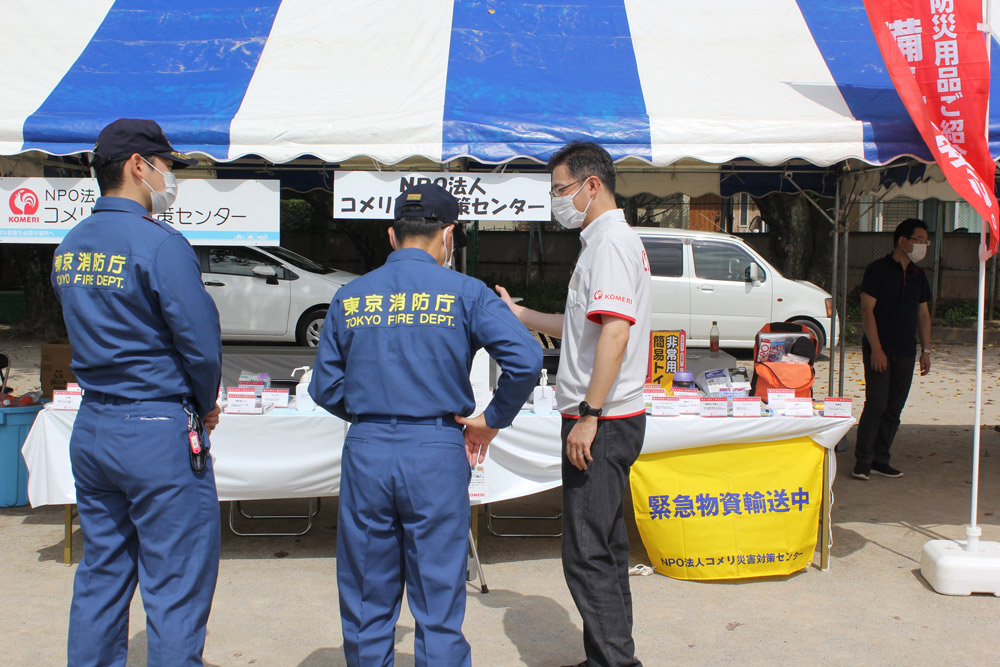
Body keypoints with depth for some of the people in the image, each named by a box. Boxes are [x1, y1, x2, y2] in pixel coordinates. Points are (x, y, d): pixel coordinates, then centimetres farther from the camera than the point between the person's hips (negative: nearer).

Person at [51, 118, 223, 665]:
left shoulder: (69, 247, 10)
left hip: (90, 429, 8)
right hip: (157, 435, -8)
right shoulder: (158, 243, -15)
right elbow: (201, 342, -17)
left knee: (100, 577, 17)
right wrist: (205, 406, 2)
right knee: (176, 587, 1)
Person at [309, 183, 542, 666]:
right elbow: (525, 358, -14)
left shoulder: (350, 297, 6)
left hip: (366, 452, 3)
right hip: (436, 452, -2)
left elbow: (326, 388, 7)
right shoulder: (464, 293, -2)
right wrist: (491, 420, -1)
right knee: (438, 606, 8)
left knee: (366, 606, 15)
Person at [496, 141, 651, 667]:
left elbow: (614, 333, -24)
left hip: (602, 423, -11)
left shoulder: (611, 241, -14)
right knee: (603, 549, 17)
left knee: (588, 554, -7)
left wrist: (588, 416, -24)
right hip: (606, 420, 11)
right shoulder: (607, 239, 19)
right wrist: (521, 315, 30)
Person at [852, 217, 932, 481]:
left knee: (894, 408, 6)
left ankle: (880, 460, 13)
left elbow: (923, 315, 18)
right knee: (876, 404, -11)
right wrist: (876, 349, -15)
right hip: (879, 350, -6)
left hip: (906, 351, 6)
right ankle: (863, 461, -4)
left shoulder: (918, 276, 14)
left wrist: (926, 351, 11)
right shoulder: (878, 269, -5)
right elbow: (867, 310, -9)